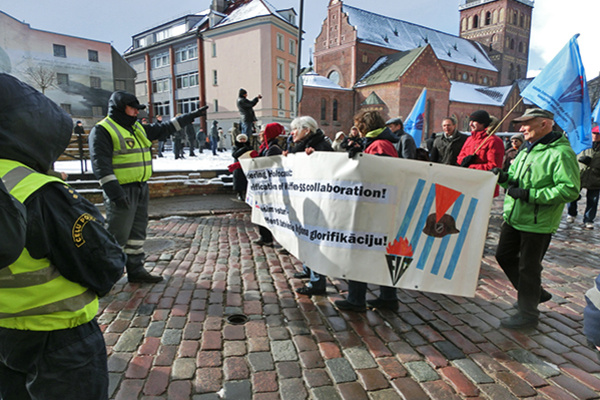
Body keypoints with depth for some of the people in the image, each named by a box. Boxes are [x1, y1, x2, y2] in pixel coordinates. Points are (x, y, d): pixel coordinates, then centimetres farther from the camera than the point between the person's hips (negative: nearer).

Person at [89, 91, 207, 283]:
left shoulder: (138, 129, 17)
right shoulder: (102, 130, -8)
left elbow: (164, 129, 25)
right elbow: (100, 163, -17)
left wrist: (192, 116, 25)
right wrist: (114, 191, -25)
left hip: (141, 188, 9)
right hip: (122, 191, -9)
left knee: (138, 231, 13)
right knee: (118, 235, -5)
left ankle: (136, 269, 23)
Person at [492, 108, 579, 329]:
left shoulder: (561, 153, -16)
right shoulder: (527, 150, 13)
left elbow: (570, 189, -23)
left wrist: (529, 194, -27)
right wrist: (504, 177, -5)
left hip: (537, 223, -9)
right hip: (514, 217, 9)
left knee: (528, 267, 2)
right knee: (504, 255, 17)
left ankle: (528, 313, 20)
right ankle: (535, 293, 37)